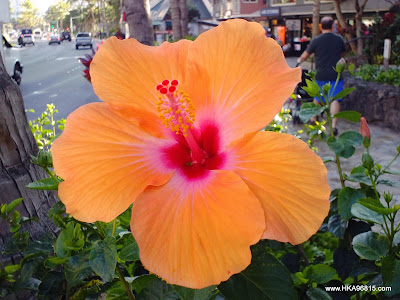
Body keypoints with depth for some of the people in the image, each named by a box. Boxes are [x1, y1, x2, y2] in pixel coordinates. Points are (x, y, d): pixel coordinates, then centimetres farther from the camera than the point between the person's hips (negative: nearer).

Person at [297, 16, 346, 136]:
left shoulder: (316, 40, -4)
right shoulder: (339, 39, 2)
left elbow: (305, 55, 7)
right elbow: (343, 53, 18)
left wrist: (299, 60, 28)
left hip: (321, 75, 0)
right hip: (336, 74, 0)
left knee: (317, 98, 16)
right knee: (335, 99, -2)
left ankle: (314, 120, 32)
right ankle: (333, 126, -11)